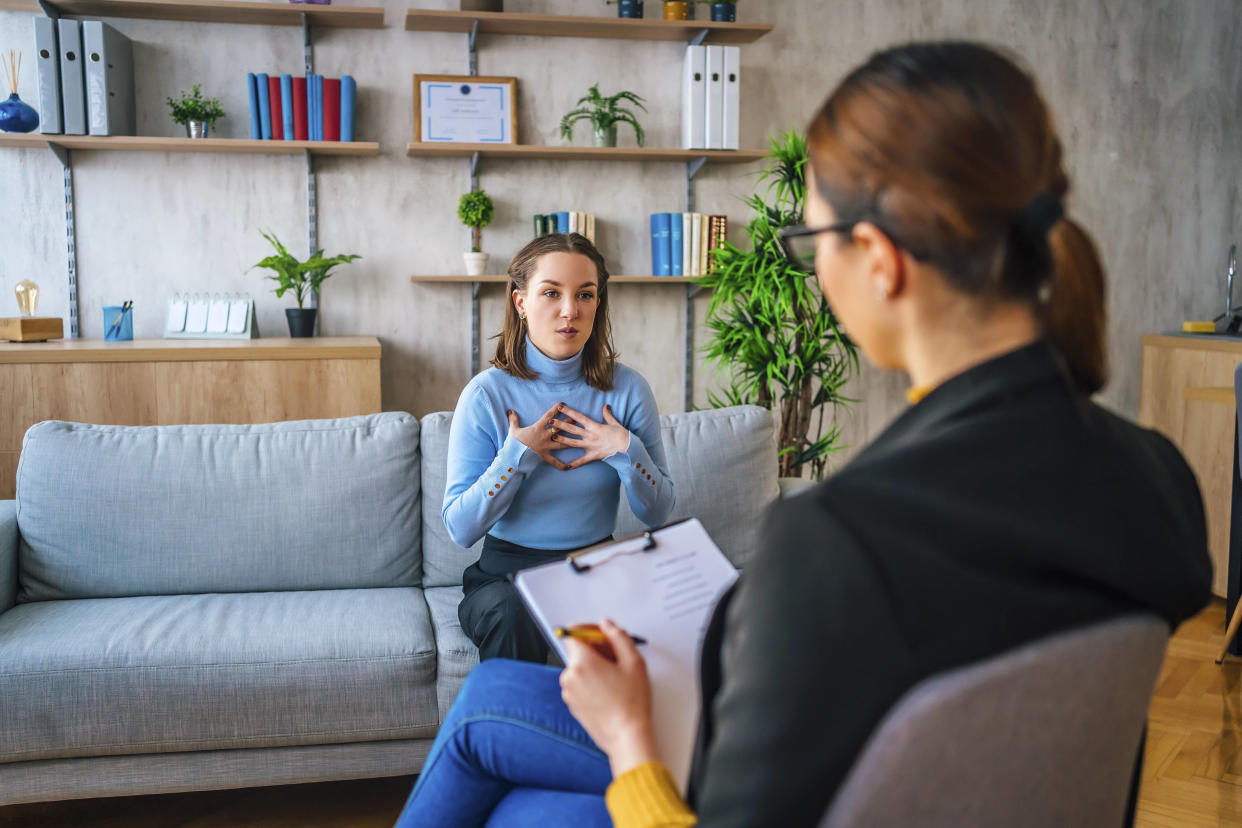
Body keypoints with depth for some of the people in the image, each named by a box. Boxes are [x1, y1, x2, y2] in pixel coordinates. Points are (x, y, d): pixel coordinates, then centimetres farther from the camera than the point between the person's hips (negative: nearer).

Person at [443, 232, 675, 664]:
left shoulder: (628, 389, -1)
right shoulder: (487, 394, -7)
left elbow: (658, 514, 3)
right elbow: (460, 528, -9)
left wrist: (627, 451, -13)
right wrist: (519, 454, -17)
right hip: (506, 571, -1)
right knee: (516, 616, -34)